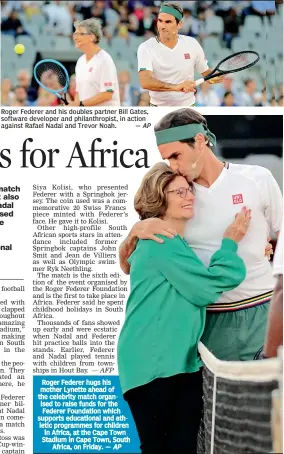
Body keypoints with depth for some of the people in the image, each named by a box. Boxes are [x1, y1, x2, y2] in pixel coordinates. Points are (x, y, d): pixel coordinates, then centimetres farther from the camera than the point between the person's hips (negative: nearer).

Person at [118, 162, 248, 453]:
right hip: (152, 364, -9)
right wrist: (229, 243, -2)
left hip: (183, 360, 9)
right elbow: (208, 286, -16)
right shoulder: (160, 243, -14)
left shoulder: (179, 244, 17)